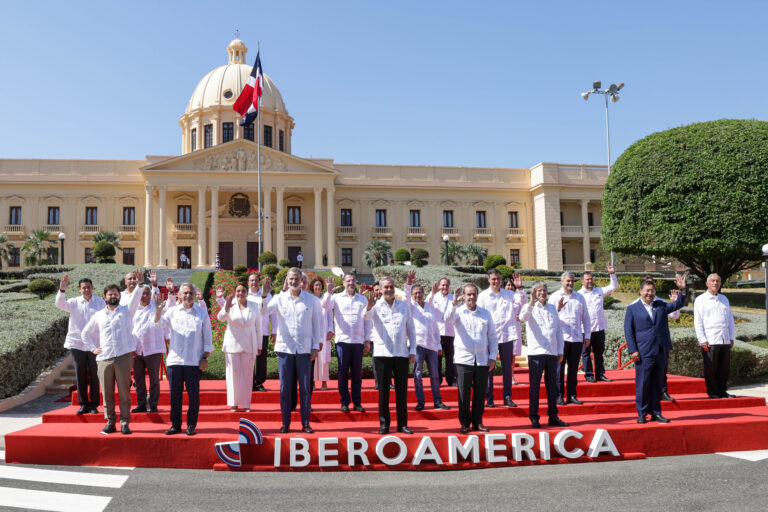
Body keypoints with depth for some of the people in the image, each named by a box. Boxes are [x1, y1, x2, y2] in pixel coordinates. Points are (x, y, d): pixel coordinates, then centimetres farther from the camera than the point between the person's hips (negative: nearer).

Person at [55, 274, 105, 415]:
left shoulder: (100, 302, 3)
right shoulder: (74, 302, 4)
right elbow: (60, 304, -14)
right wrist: (62, 290, -30)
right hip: (77, 343, 1)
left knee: (94, 375, 3)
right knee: (80, 375, 6)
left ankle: (94, 405, 11)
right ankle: (83, 404, 16)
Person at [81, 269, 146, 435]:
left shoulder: (127, 311, 10)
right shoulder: (98, 315, 16)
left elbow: (137, 297, -7)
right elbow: (85, 333, 25)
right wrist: (93, 348, 12)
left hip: (124, 356, -2)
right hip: (104, 358, 2)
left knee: (124, 392, -2)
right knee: (107, 393, 4)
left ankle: (125, 422, 3)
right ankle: (110, 422, 14)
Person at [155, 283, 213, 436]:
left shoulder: (202, 312, 5)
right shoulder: (173, 311, 9)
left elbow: (207, 337, 6)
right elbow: (158, 323, -3)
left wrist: (205, 357, 0)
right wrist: (158, 309, -20)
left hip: (194, 361, -1)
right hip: (174, 360, 2)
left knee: (193, 394, 0)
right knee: (175, 394, 5)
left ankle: (191, 425, 11)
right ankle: (175, 425, 17)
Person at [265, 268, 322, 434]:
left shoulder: (312, 300, 4)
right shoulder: (279, 299, 3)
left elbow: (316, 323, 7)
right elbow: (263, 312, -10)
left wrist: (316, 346, 2)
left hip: (304, 349, 0)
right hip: (284, 348, 0)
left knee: (305, 387, 4)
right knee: (285, 387, 4)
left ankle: (306, 423, 13)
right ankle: (285, 423, 14)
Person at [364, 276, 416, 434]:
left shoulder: (404, 306, 10)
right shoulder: (376, 306, 2)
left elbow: (411, 329, 13)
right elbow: (365, 317, -20)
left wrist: (413, 351, 7)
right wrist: (369, 307, -43)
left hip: (402, 354, 2)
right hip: (382, 354, -2)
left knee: (402, 390, 6)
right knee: (383, 390, 4)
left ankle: (402, 424, 15)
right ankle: (384, 424, 13)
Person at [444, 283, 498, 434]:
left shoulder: (486, 313, 10)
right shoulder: (458, 312, 2)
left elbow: (492, 337, 12)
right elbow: (448, 319, -20)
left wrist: (493, 356, 4)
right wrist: (454, 303, -35)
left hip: (482, 360, 3)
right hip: (463, 359, -2)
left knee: (480, 393, 6)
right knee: (464, 393, 0)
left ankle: (477, 422, 19)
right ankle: (465, 423, 11)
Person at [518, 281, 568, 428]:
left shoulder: (552, 308, 14)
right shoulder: (530, 307, 1)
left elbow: (559, 330, 17)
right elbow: (523, 318, -23)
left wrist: (560, 351, 12)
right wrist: (532, 302, -35)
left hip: (552, 353, 4)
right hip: (536, 352, -4)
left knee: (552, 386, 9)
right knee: (534, 386, 1)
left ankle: (553, 416, 17)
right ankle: (534, 417, 9)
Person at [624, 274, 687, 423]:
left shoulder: (661, 305, 14)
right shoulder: (632, 308, 2)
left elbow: (678, 304, 8)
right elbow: (628, 331, -1)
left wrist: (682, 290, -10)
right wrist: (633, 351, -8)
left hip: (661, 352, 4)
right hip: (643, 353, -4)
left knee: (657, 384, 11)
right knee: (642, 384, -2)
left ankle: (656, 413, 19)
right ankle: (642, 414, 8)